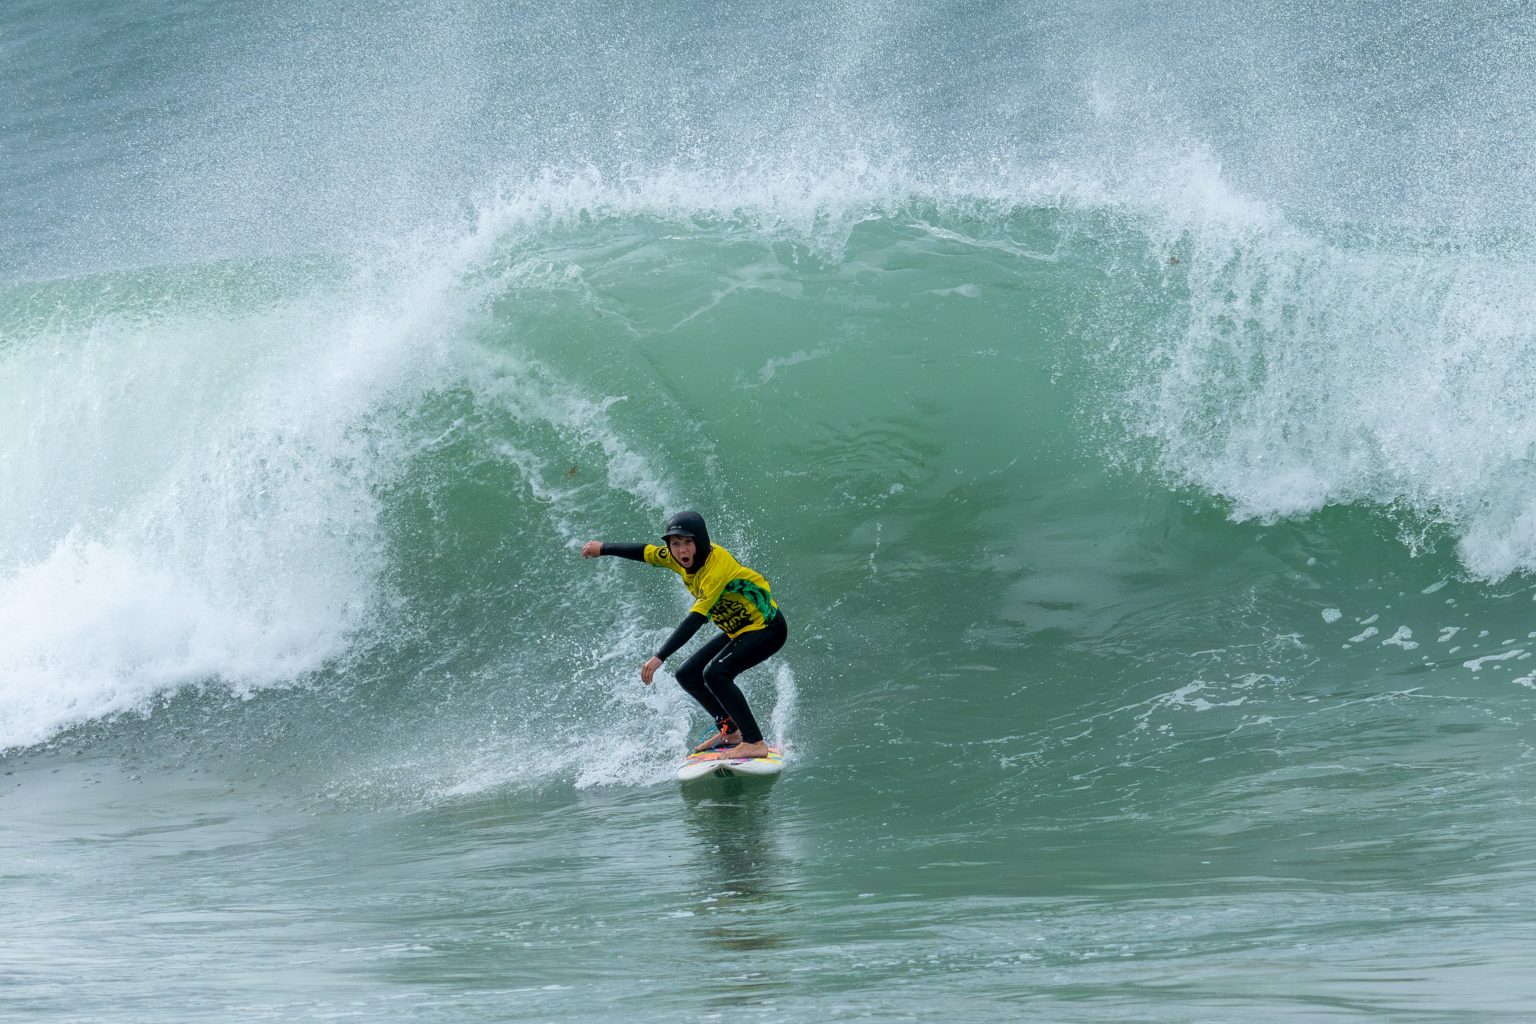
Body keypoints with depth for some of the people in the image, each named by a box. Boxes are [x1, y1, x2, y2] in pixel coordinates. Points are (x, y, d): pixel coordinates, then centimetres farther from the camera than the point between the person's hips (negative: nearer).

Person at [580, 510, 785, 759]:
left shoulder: (717, 566, -30)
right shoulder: (685, 558, -5)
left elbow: (695, 620, -37)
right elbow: (646, 552, 13)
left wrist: (659, 657, -42)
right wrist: (603, 548, 22)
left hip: (767, 629, -10)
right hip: (738, 632, 10)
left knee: (715, 673, -30)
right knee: (687, 676, 10)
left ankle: (755, 743, -29)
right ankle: (729, 732, 20)